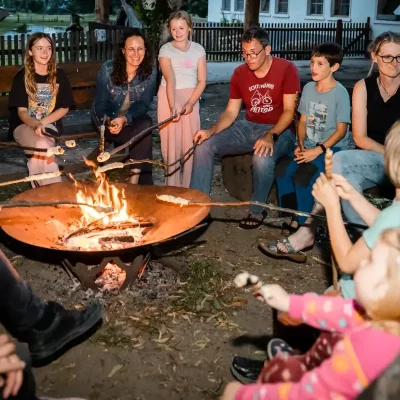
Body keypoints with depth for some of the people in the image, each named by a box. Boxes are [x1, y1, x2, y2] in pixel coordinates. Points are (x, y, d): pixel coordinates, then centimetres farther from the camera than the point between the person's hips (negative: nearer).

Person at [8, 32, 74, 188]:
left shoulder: (59, 75, 1)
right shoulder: (21, 76, -4)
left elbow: (64, 108, 5)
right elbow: (21, 111, -7)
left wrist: (42, 123, -10)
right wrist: (35, 125, -29)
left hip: (49, 125, 1)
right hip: (24, 125, -1)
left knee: (38, 153, -32)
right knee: (42, 146, -34)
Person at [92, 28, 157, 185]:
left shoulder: (150, 72, -12)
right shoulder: (107, 69, -17)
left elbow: (144, 104, -14)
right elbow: (100, 104, -13)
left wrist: (125, 119, -33)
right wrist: (110, 122, -34)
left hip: (132, 119, 3)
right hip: (107, 119, -3)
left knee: (146, 124, -32)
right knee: (144, 132, -28)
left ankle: (134, 180, -23)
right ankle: (142, 181, -15)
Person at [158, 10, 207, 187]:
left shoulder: (198, 49, 5)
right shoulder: (166, 50, -3)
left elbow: (202, 81, 0)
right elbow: (170, 80, -17)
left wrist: (190, 103, -14)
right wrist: (172, 106, -29)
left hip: (191, 97, 2)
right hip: (170, 97, -2)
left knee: (190, 141, 0)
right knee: (172, 141, -2)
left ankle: (188, 185, 8)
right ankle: (172, 185, 6)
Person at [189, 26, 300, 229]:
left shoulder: (286, 69, -12)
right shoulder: (240, 73, 3)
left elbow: (289, 111, -15)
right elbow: (231, 112, 3)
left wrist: (270, 135, -31)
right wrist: (211, 131, -16)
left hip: (278, 131, -5)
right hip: (248, 127, 6)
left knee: (262, 158, -38)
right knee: (204, 145, -12)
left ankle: (257, 211, -11)